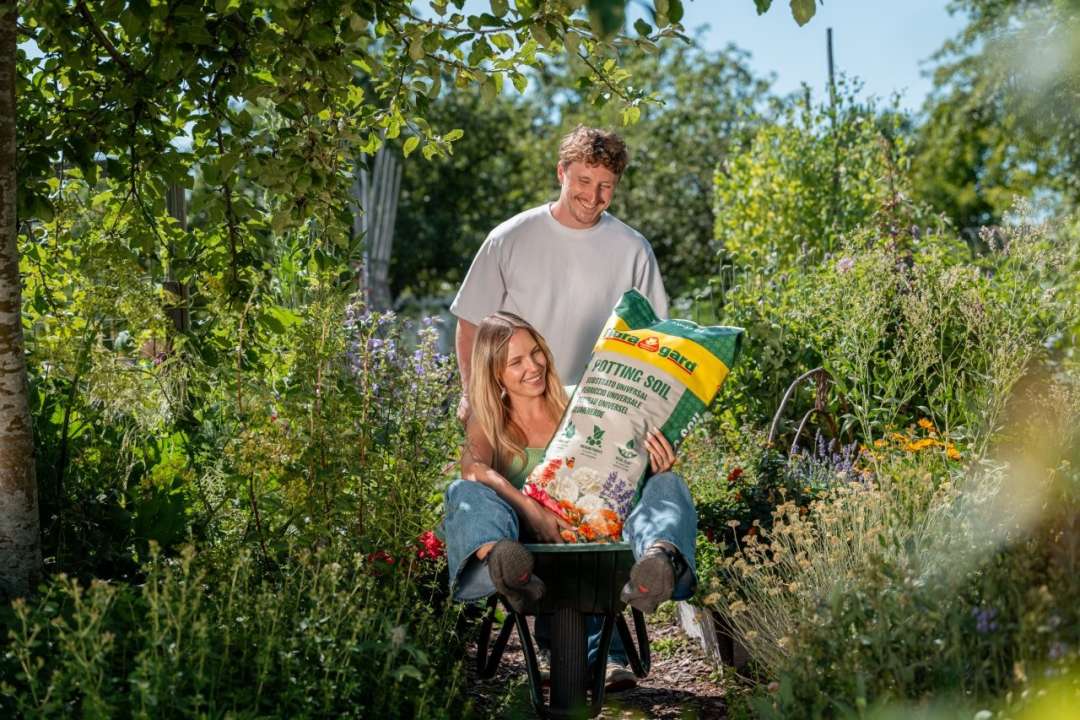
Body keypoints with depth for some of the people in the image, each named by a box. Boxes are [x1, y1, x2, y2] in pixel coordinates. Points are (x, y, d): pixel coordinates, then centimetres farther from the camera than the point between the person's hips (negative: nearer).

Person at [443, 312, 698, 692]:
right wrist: (531, 510, -28)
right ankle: (503, 566, -61)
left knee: (667, 486, -22)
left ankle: (658, 559, -59)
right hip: (529, 545, -1)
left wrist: (658, 468, -13)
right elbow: (474, 468, -10)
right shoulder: (487, 422, 13)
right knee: (464, 493, -26)